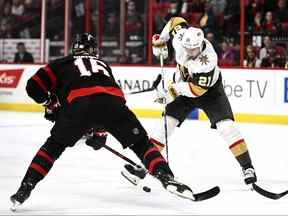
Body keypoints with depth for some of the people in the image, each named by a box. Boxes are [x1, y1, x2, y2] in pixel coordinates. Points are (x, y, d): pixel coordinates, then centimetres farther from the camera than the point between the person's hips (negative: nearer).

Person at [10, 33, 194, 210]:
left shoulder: (63, 64, 31)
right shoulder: (103, 64, 40)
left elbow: (34, 86, 21)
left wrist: (51, 105, 37)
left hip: (80, 103, -2)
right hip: (114, 101, 2)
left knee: (54, 146, 17)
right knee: (141, 143, 18)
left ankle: (25, 188, 7)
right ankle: (166, 177, -2)